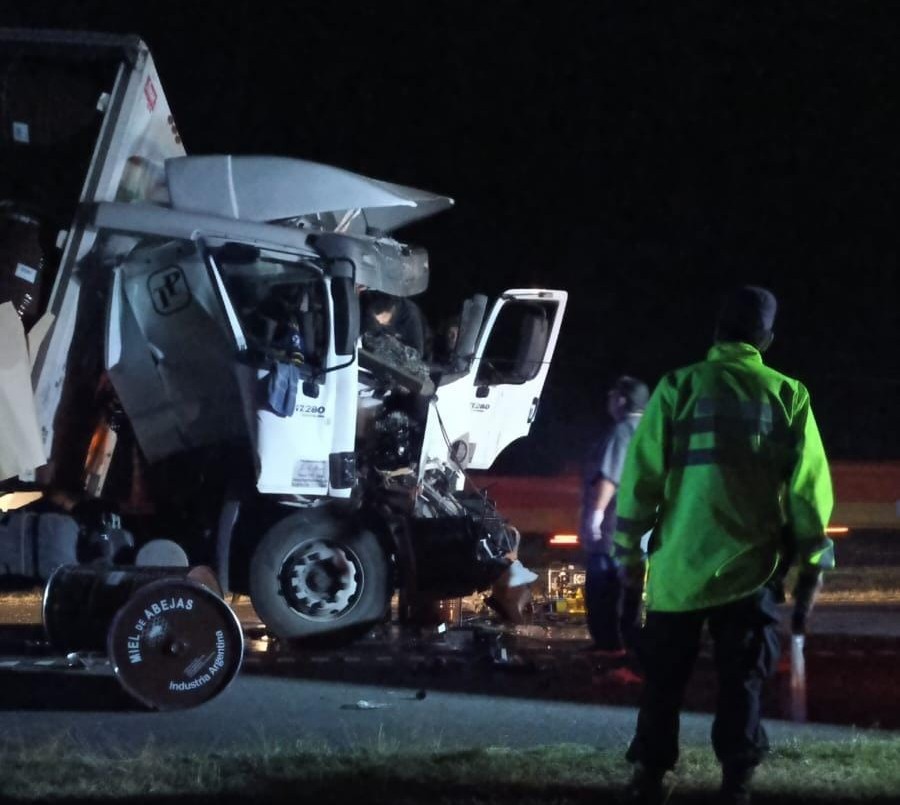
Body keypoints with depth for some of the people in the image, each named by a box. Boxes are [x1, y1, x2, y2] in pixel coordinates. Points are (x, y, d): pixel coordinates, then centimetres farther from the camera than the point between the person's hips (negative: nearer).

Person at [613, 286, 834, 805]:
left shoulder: (679, 387, -2)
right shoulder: (788, 396, 2)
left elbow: (642, 472, -2)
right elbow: (810, 487, 1)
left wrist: (629, 547, 7)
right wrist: (812, 564, 8)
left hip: (680, 566, 0)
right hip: (752, 568, 0)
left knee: (664, 680, 10)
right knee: (742, 682, 8)